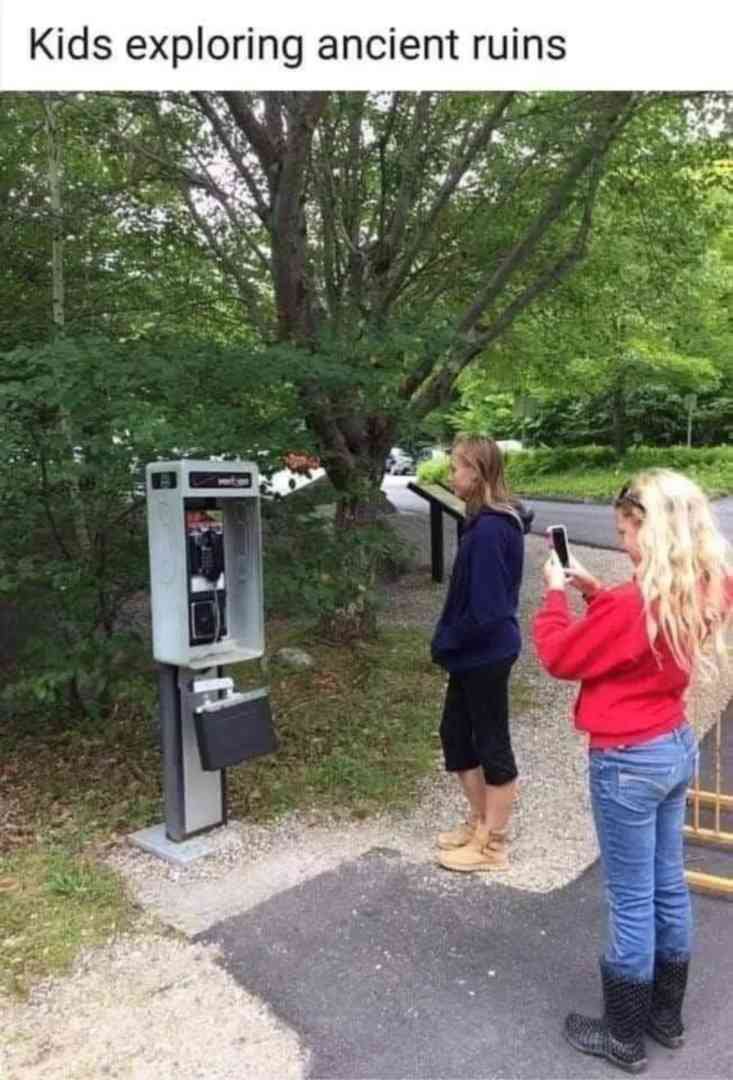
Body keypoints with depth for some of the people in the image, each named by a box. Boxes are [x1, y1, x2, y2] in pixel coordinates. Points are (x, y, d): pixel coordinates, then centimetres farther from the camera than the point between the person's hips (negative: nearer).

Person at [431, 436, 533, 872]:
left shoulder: (489, 530, -24)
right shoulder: (493, 521, 6)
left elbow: (485, 607, -25)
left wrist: (447, 642, -11)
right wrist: (450, 641, 10)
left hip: (485, 654, -9)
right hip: (476, 653, 9)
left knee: (491, 744, 5)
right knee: (456, 734, 19)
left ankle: (493, 844, 23)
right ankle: (480, 822, 36)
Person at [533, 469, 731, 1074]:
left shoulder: (634, 604, -27)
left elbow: (559, 656, -14)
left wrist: (556, 592, -1)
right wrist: (593, 591, 6)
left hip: (628, 763, -8)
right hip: (677, 748, 9)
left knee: (632, 902, 8)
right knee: (669, 888, 21)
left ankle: (625, 1038, 27)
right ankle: (667, 1016, 40)